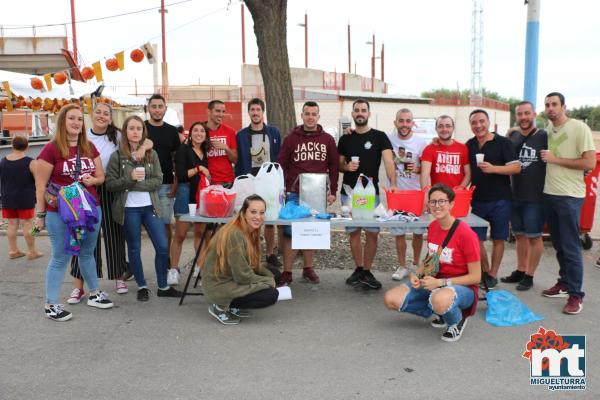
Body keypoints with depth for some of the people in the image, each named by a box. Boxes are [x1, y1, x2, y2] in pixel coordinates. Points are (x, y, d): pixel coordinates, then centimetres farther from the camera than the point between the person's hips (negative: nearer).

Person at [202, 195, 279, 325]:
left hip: (231, 279, 9)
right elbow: (243, 276, -22)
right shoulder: (235, 235, -25)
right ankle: (221, 307, -4)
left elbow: (254, 264, 11)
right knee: (271, 295, -15)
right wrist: (269, 281, -10)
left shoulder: (251, 231, 3)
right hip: (219, 286, -9)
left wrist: (270, 276, -5)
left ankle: (233, 307, 9)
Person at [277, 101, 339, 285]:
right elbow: (282, 165, 2)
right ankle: (287, 272, 8)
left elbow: (334, 166, 8)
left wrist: (333, 191, 4)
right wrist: (282, 190, -4)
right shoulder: (291, 138, 3)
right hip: (294, 194, -1)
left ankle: (308, 269, 22)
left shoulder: (328, 139, 7)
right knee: (290, 232, 0)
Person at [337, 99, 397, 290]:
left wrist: (392, 184, -30)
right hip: (349, 193, 2)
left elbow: (388, 160, -14)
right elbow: (339, 165, 14)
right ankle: (358, 269, 22)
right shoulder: (345, 139, 8)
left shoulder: (379, 137, -2)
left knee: (372, 232, 0)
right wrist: (346, 167, -11)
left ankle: (367, 272, 14)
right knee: (353, 232, 8)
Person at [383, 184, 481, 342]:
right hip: (435, 283, 7)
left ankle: (457, 320, -4)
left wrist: (440, 282, -23)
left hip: (463, 287, -7)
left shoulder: (465, 233, -20)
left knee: (440, 299, -43)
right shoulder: (432, 227, 1)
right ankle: (443, 312, 7)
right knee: (391, 299, -10)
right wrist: (416, 274, -6)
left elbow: (475, 276, -16)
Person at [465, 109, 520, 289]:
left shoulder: (503, 142, -6)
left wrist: (493, 168, -25)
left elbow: (516, 167, -12)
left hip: (500, 200, -4)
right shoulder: (469, 144, 9)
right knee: (477, 239, 5)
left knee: (498, 239, 5)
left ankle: (493, 275, 17)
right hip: (477, 199, 4)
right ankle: (485, 271, 23)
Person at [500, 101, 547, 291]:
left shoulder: (544, 137, -5)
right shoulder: (512, 136, 7)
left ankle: (529, 275, 14)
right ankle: (520, 271, 26)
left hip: (535, 197, -5)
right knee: (519, 235, 14)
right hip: (515, 195, 5)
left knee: (534, 236, 4)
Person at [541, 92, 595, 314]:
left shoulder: (579, 128, -10)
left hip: (570, 196, -6)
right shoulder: (547, 130, 9)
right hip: (549, 194, 6)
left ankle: (576, 295, 5)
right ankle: (564, 283, 27)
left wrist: (555, 159, -16)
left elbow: (590, 163, -15)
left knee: (570, 247, -3)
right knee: (558, 244, 14)